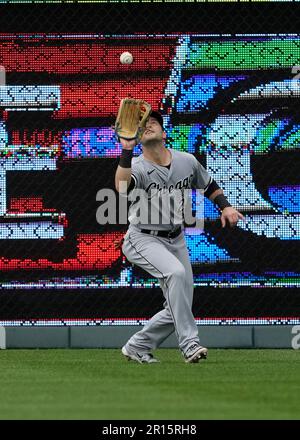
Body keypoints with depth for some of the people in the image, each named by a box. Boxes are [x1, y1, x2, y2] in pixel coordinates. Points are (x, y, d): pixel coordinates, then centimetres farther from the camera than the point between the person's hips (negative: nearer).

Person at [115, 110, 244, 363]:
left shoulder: (187, 162, -3)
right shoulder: (137, 167, -19)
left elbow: (209, 185, 16)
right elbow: (122, 188, -43)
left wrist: (225, 206, -1)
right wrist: (127, 151, -54)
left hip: (176, 239, 6)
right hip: (144, 239, -6)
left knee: (179, 307, 4)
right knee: (176, 272, -33)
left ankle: (137, 347, 23)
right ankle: (189, 343, -30)